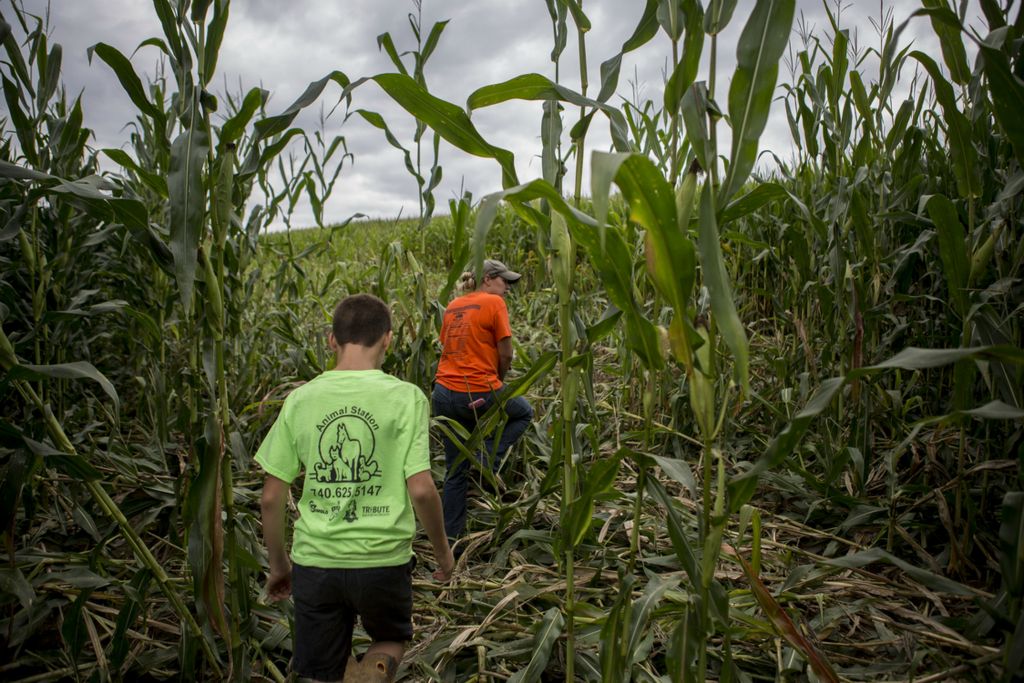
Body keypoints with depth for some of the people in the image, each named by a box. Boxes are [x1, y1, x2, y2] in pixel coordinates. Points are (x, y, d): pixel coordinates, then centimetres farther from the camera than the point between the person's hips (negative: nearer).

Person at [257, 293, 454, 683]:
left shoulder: (301, 399, -2)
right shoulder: (405, 397, -9)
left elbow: (272, 497, 1)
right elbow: (420, 489, -13)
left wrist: (278, 565, 15)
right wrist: (442, 550, 3)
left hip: (316, 560, 2)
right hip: (383, 559, -2)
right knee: (391, 640, 26)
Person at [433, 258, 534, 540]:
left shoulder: (453, 306, 13)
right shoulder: (494, 302, -5)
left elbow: (446, 347, 15)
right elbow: (505, 354, -6)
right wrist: (498, 379, 14)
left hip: (444, 393, 7)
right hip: (479, 395, -6)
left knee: (455, 470, 17)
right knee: (524, 412, 25)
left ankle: (451, 533, 22)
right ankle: (489, 457, 5)